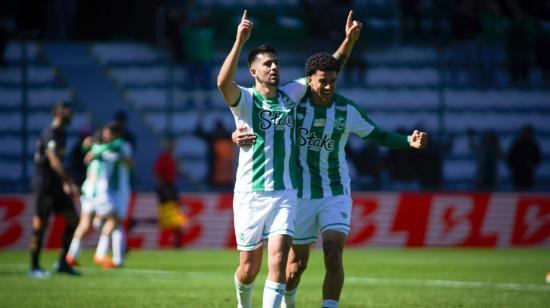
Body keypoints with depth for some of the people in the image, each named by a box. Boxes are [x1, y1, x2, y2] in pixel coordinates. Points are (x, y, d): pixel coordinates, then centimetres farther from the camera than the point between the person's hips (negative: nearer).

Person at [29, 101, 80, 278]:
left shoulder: (61, 134, 13)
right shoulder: (50, 134, -17)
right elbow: (54, 161, -28)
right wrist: (68, 183, -35)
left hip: (57, 184, 9)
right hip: (45, 184, -9)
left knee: (73, 219, 4)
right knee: (40, 224, -3)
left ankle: (62, 263, 10)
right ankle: (34, 267, 5)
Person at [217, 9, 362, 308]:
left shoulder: (291, 95, 6)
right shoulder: (244, 99, -6)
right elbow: (223, 82, -29)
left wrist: (349, 39, -4)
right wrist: (240, 41, -39)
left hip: (284, 194, 3)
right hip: (250, 194, -2)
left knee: (278, 261, -14)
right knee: (249, 268, 6)